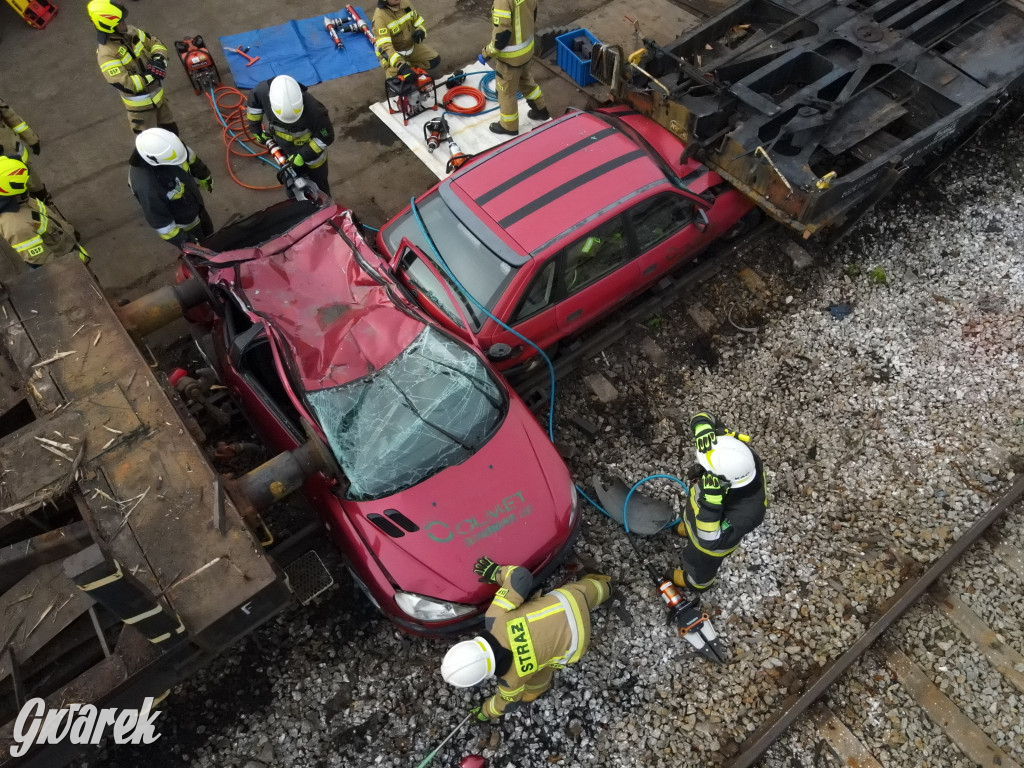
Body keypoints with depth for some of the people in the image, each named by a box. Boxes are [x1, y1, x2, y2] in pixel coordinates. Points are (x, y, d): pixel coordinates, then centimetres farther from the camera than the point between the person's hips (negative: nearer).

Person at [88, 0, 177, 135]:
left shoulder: (129, 31, -6)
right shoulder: (106, 54, -28)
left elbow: (155, 43, 5)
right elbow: (124, 84, -33)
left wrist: (159, 59, -17)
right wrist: (152, 76, -30)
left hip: (157, 94, 7)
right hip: (140, 104, -7)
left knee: (171, 131, 24)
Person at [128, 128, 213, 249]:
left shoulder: (165, 149, -25)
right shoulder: (147, 186, -44)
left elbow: (190, 159, -1)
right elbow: (159, 220, -31)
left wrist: (204, 176, 16)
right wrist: (183, 241, -25)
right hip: (183, 224, -7)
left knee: (208, 233, 32)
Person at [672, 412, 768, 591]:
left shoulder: (746, 511, -49)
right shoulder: (738, 452, -36)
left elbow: (710, 541, -47)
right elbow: (703, 417, -28)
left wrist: (710, 502, -59)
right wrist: (703, 429, -52)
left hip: (713, 538, -4)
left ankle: (696, 582, 66)